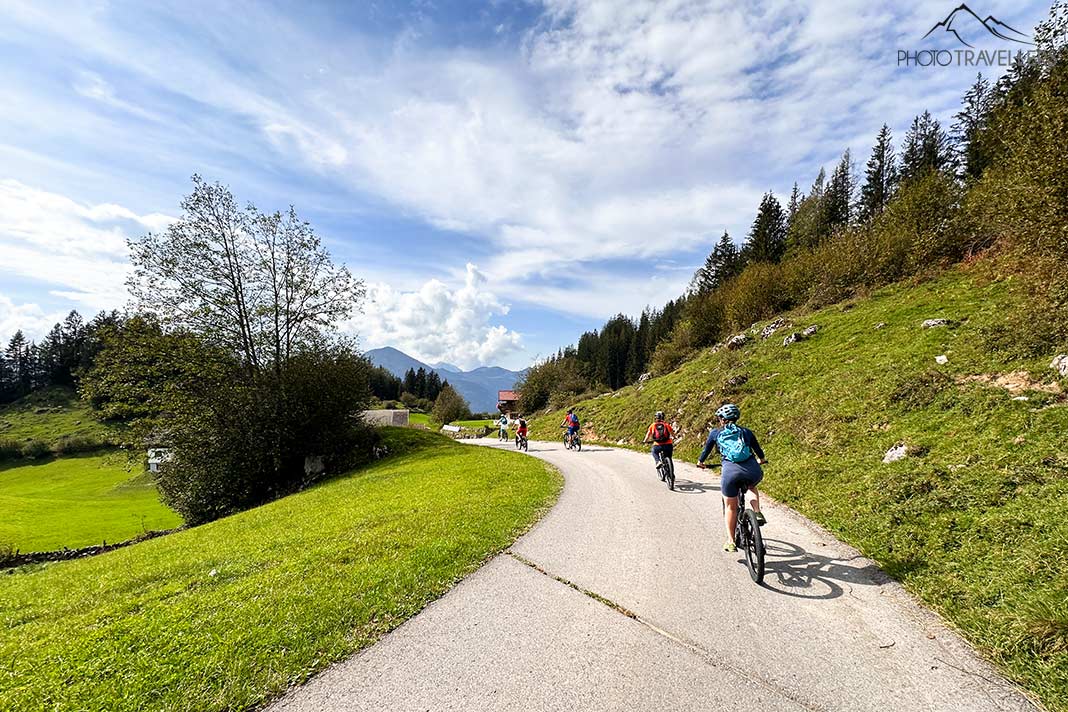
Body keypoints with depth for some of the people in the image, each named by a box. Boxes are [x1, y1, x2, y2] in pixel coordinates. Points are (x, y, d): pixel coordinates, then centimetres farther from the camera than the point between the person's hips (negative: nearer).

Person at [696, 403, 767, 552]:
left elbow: (707, 449, 26)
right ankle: (757, 513, 15)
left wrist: (700, 462, 45)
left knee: (731, 507, 17)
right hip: (753, 471, 2)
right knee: (752, 487, 37)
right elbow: (758, 449, 37)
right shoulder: (746, 432, 22)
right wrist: (761, 460, 58)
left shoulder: (715, 433, 16)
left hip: (730, 471, -2)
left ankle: (731, 541, 20)